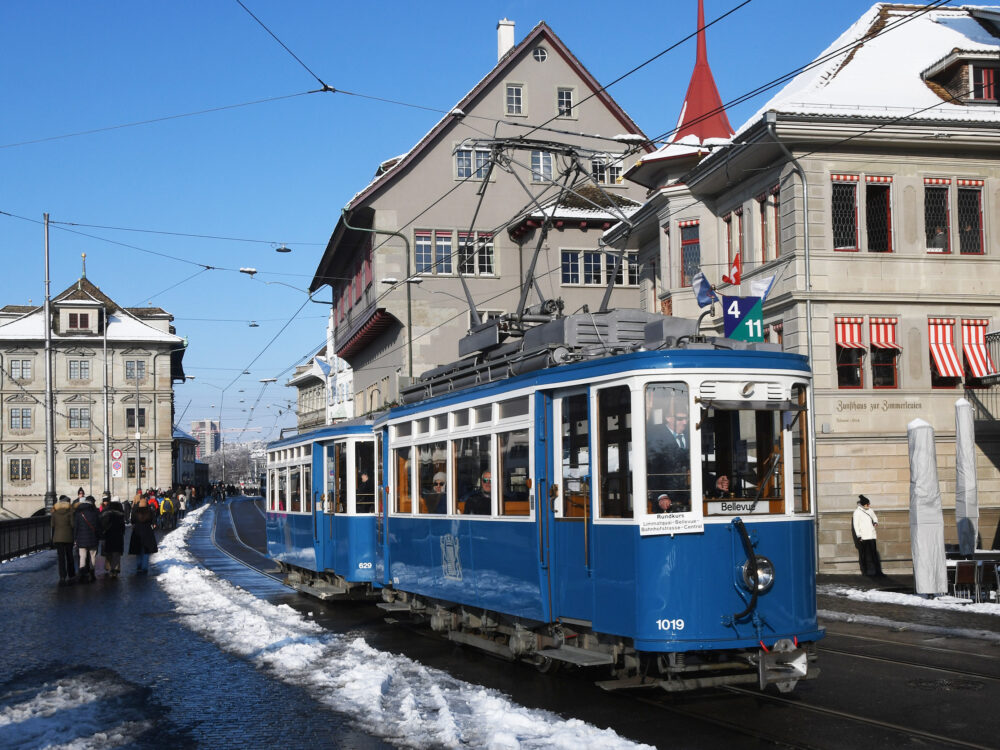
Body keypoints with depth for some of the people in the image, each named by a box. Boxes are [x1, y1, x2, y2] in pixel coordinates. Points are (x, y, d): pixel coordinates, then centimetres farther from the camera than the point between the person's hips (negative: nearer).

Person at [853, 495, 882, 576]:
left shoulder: (870, 510, 13)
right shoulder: (857, 512, -4)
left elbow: (874, 517, 29)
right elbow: (856, 524, -5)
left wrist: (875, 522, 6)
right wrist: (858, 535, -11)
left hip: (871, 536, 5)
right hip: (863, 537, -5)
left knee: (874, 554, 3)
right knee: (864, 555, -1)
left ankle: (876, 571, 5)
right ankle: (865, 571, 4)